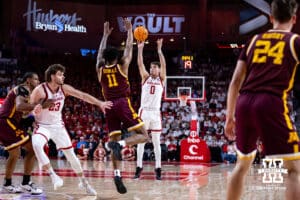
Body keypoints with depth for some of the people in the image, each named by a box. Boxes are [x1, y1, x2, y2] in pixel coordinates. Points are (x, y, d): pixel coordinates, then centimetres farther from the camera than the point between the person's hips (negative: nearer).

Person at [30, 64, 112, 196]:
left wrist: (99, 103, -23)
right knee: (37, 145, -36)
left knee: (71, 154, 6)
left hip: (58, 125, 4)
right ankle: (53, 176, -30)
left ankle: (83, 182, 23)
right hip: (42, 126, -4)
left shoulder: (64, 89, -7)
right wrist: (35, 110, -38)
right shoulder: (40, 90, -20)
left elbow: (82, 95, -11)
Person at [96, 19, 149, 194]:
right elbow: (129, 48, 12)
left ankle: (117, 175, -10)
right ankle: (120, 144, -31)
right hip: (123, 104, -4)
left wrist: (105, 35, 35)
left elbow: (100, 53, 26)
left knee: (115, 140, 6)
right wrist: (129, 30, 24)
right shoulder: (122, 66, 1)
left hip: (110, 107, 4)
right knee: (143, 135, -2)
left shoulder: (100, 69, 9)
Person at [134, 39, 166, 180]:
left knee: (156, 142, 3)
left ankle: (158, 169, 4)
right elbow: (140, 64, -2)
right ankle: (139, 168, 4)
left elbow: (163, 64, -6)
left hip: (155, 113, -1)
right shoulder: (145, 77, 10)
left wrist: (159, 50, -11)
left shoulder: (161, 79, 8)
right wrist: (140, 49, -11)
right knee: (141, 141, 1)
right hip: (144, 112, 1)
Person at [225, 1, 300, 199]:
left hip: (244, 103, 5)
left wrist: (229, 117, 23)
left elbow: (236, 81, 17)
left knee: (243, 164, 23)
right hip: (272, 103, -5)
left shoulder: (254, 40, 20)